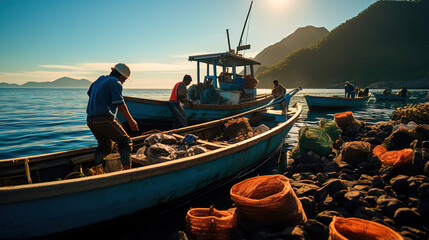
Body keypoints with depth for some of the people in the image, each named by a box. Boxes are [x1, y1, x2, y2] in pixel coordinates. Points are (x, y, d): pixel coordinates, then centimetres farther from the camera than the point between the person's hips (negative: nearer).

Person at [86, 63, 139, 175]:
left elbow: (89, 93, 36)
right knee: (125, 141, 2)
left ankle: (96, 167, -1)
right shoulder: (116, 83, -6)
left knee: (104, 145, 19)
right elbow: (120, 105, -12)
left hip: (90, 120, 8)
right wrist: (131, 121, -6)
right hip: (104, 119, -8)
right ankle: (126, 168, -7)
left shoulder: (99, 79, 20)